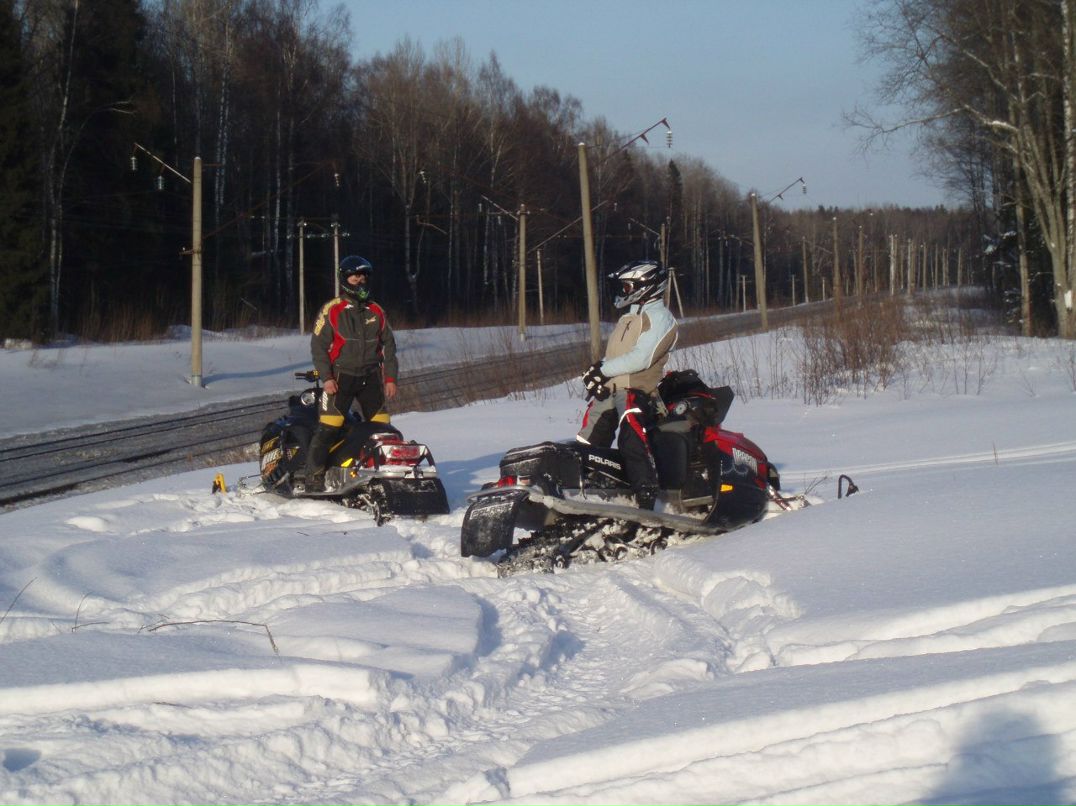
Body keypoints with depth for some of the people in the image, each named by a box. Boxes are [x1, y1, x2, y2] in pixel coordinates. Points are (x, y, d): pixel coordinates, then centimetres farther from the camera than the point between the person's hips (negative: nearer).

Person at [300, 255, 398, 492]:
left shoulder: (376, 312, 12)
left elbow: (388, 346, 15)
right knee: (328, 426, -12)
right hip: (341, 377, -4)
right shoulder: (331, 310, -1)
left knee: (381, 425, 0)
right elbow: (318, 345, -3)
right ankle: (313, 474, -10)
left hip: (371, 377, 4)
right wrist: (326, 377, -11)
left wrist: (390, 377, 7)